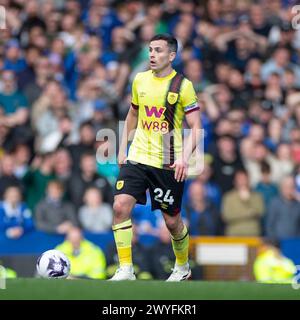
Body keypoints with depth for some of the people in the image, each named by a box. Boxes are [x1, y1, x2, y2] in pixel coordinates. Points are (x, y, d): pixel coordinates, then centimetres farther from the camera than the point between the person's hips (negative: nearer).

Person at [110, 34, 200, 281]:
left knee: (172, 220, 7)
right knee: (121, 206, -16)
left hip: (168, 164, -4)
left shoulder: (182, 85, -7)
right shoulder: (140, 80, 7)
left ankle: (182, 267, 34)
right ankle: (125, 270, -11)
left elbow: (196, 127, -8)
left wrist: (184, 157, -22)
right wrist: (123, 149, 16)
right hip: (137, 158, 4)